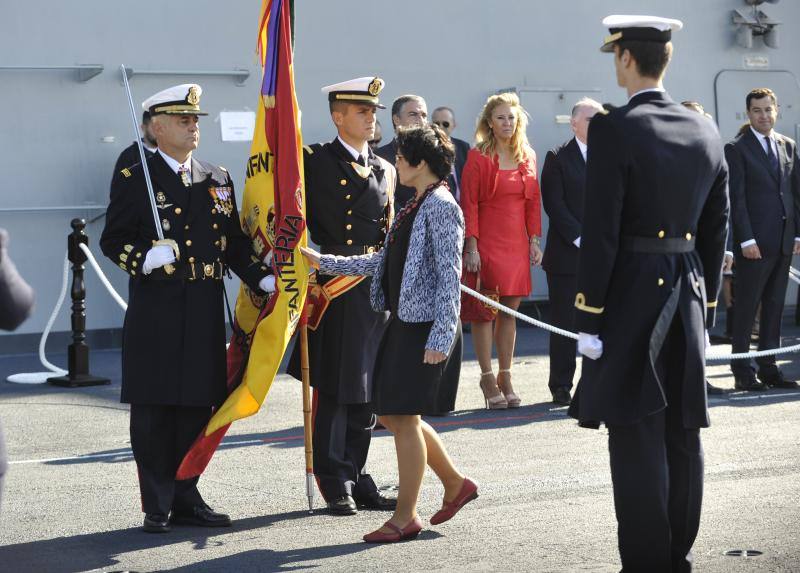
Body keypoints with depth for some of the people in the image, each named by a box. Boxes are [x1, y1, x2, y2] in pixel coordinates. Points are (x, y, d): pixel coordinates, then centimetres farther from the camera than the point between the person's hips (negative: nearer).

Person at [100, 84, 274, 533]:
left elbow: (235, 241, 15)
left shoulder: (219, 179, 14)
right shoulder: (135, 179, 0)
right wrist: (145, 259, -20)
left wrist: (264, 279, 1)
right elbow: (113, 239, -1)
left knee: (197, 406, 8)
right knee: (153, 409, 0)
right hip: (156, 312, -4)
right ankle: (157, 506, 8)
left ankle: (186, 497, 19)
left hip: (206, 311, 4)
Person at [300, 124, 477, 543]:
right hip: (403, 321, 9)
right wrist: (325, 263, 19)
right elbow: (384, 261, 20)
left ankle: (405, 516, 8)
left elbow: (449, 276, -18)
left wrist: (440, 337, -22)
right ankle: (454, 483, 26)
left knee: (403, 415, -3)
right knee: (392, 414, 12)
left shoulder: (441, 205, -13)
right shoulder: (415, 205, 15)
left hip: (425, 325, -9)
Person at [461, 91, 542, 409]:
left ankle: (505, 377, 14)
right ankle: (488, 378, 6)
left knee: (510, 311, 7)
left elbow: (533, 201, 14)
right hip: (487, 242, -4)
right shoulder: (478, 157, -3)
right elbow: (469, 203, -6)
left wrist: (534, 240, 7)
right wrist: (471, 246, -12)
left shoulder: (527, 157, 11)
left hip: (517, 243, 5)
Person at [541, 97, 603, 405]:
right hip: (567, 253, -3)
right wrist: (581, 239, -12)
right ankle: (561, 386, 8)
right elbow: (554, 204, -6)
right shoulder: (558, 158, 2)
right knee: (564, 322, 0)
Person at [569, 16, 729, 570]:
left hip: (630, 295, -6)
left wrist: (589, 317, -11)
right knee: (682, 432, 13)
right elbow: (717, 229, 11)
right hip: (688, 294, 6)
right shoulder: (707, 132, 7)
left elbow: (600, 232, -15)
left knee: (638, 436, -3)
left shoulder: (613, 130, -13)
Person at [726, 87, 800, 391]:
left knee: (774, 308, 8)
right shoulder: (737, 149, -4)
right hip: (754, 242, -6)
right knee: (747, 308, -1)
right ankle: (742, 372, 4)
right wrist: (746, 240, -15)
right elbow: (736, 198, -9)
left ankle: (768, 368, 14)